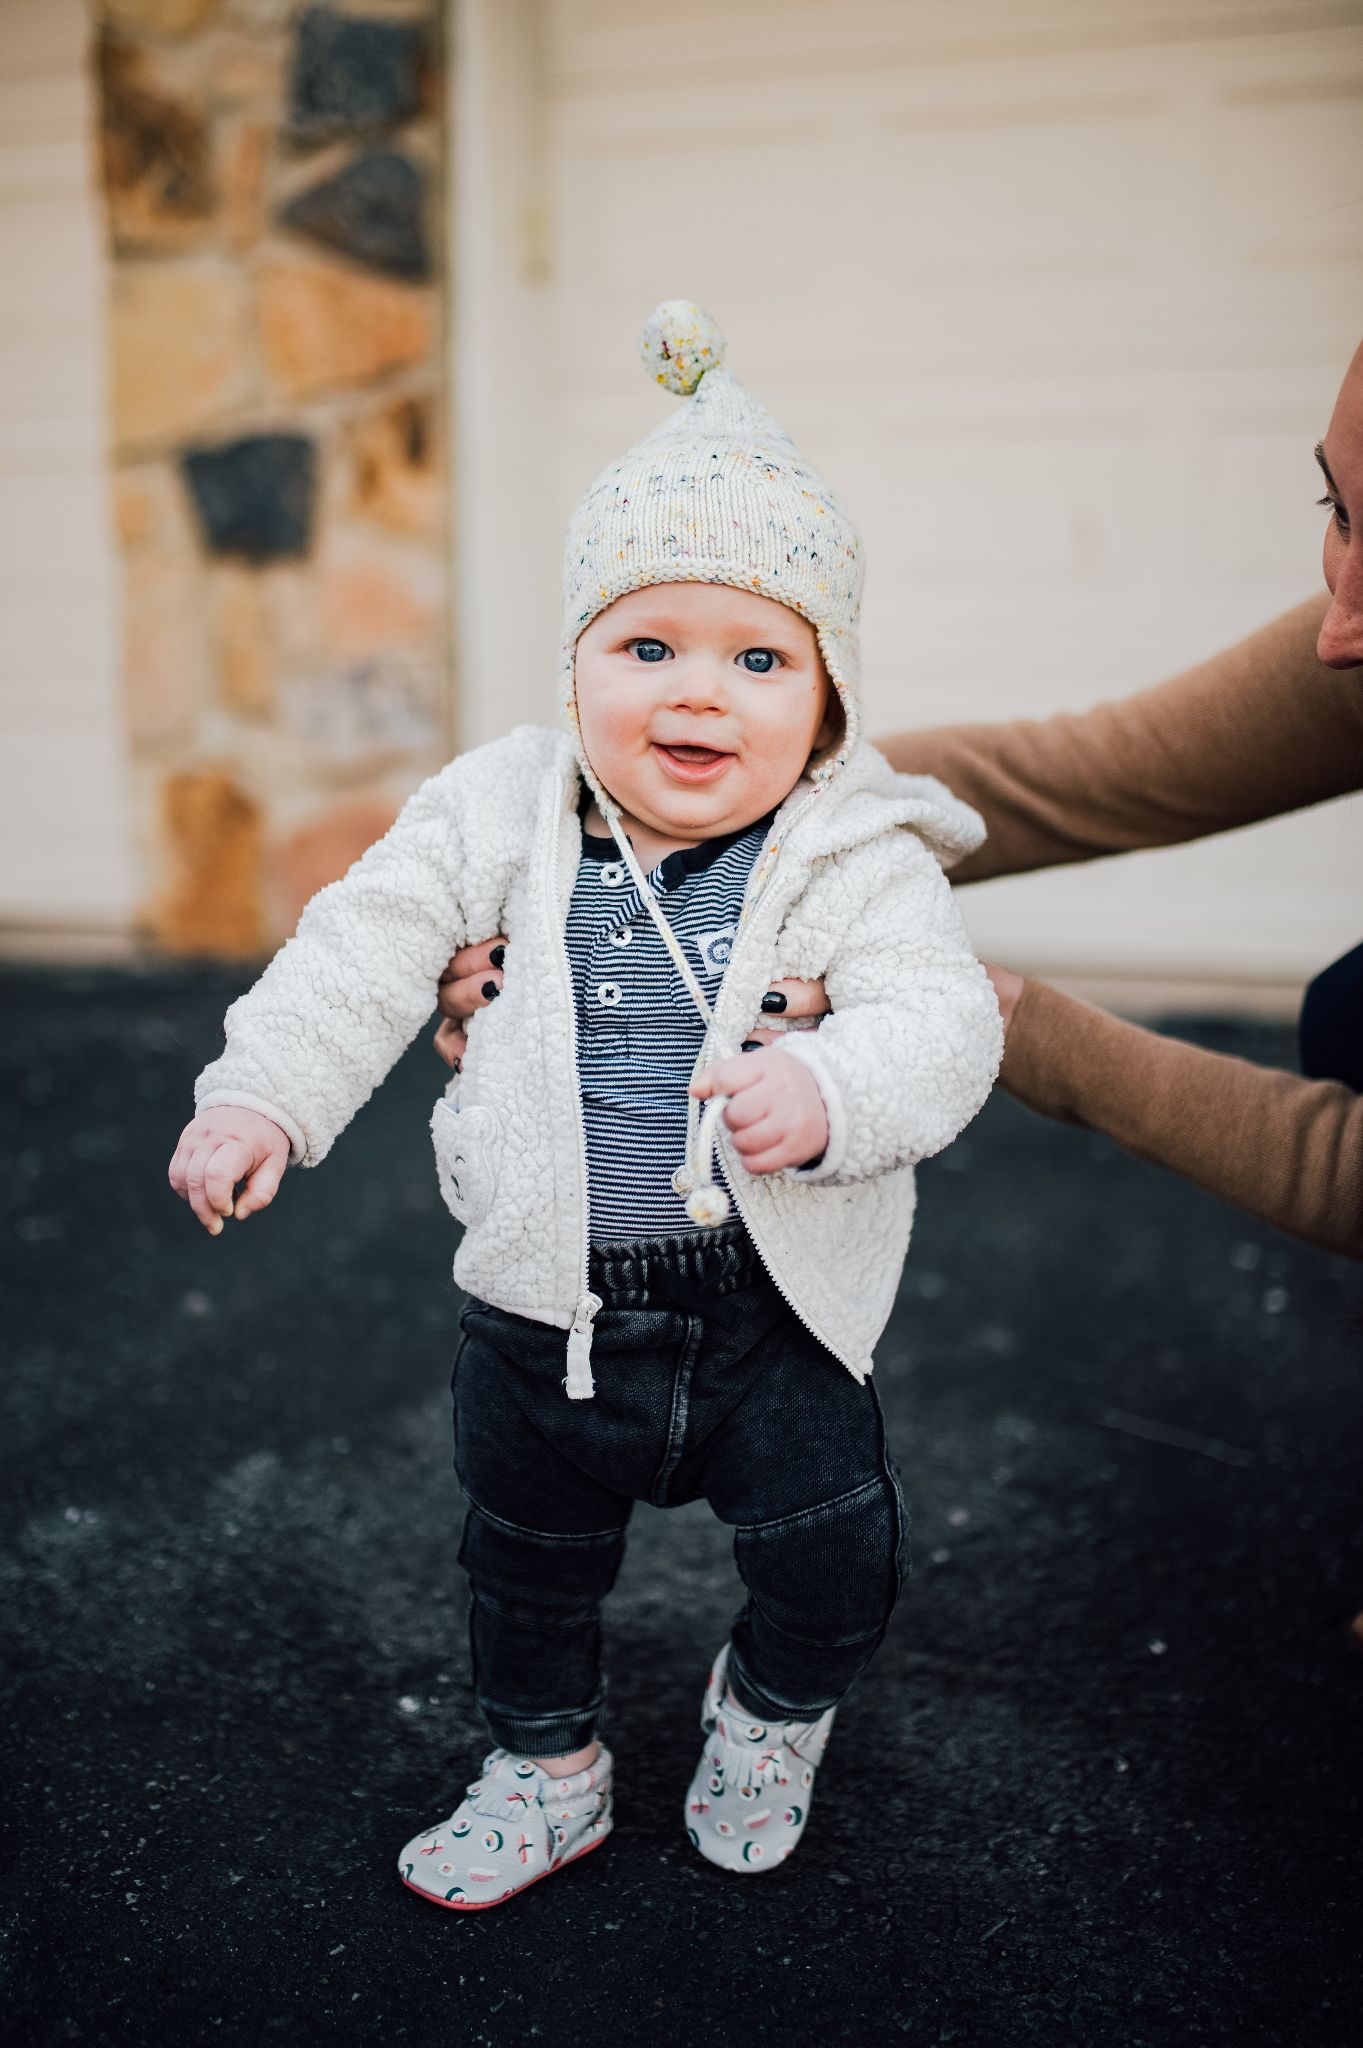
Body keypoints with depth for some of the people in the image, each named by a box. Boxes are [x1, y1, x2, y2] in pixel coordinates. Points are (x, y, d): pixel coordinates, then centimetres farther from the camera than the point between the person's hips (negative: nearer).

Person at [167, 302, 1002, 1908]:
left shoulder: (858, 851, -12)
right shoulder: (502, 816, -7)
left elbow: (943, 1023, -20)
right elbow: (366, 947, -2)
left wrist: (829, 1094, -39)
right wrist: (265, 1093, -10)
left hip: (773, 1305, -1)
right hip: (547, 1304, 2)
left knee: (836, 1564, 5)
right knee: (527, 1562, 20)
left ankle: (770, 1711, 42)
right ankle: (544, 1770, 50)